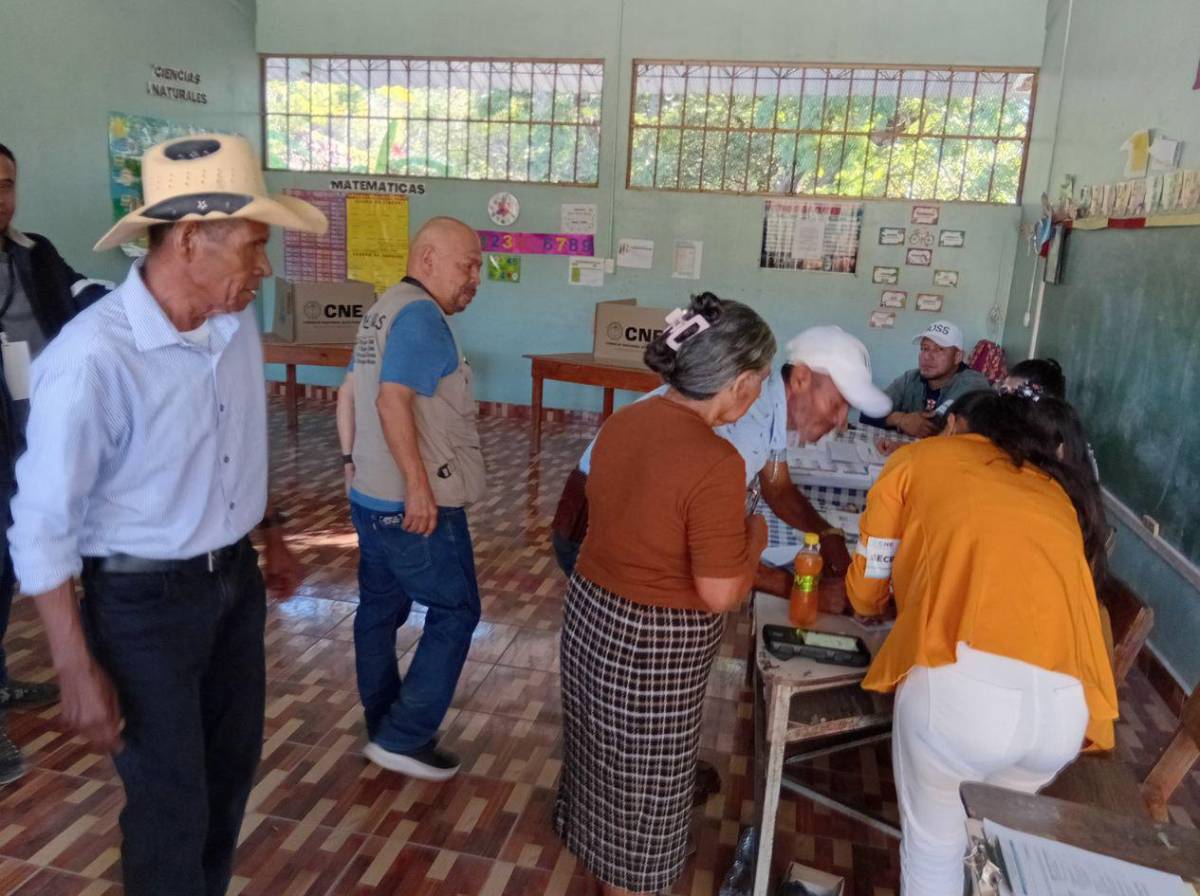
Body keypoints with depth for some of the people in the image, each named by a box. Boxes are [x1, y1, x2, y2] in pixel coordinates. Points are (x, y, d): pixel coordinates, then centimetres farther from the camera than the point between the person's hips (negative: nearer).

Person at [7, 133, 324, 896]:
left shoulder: (239, 326, -5)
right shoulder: (93, 356, -27)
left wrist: (271, 536, 20)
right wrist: (78, 669, -16)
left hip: (236, 582, 7)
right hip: (143, 602, -7)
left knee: (232, 768, 24)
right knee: (171, 808, 12)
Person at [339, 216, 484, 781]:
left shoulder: (385, 309, 15)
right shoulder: (420, 314, -16)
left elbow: (349, 393, 20)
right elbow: (393, 400, -26)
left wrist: (352, 459, 22)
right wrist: (419, 485, -26)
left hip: (372, 496, 10)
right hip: (415, 505, -10)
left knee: (380, 609, 16)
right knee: (455, 613, 2)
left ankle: (384, 729, 29)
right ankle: (403, 739, 6)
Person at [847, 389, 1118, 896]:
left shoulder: (917, 458, 18)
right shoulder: (1057, 487, 28)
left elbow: (865, 595, 21)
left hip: (962, 681, -4)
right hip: (1070, 700, 4)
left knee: (932, 844, 21)